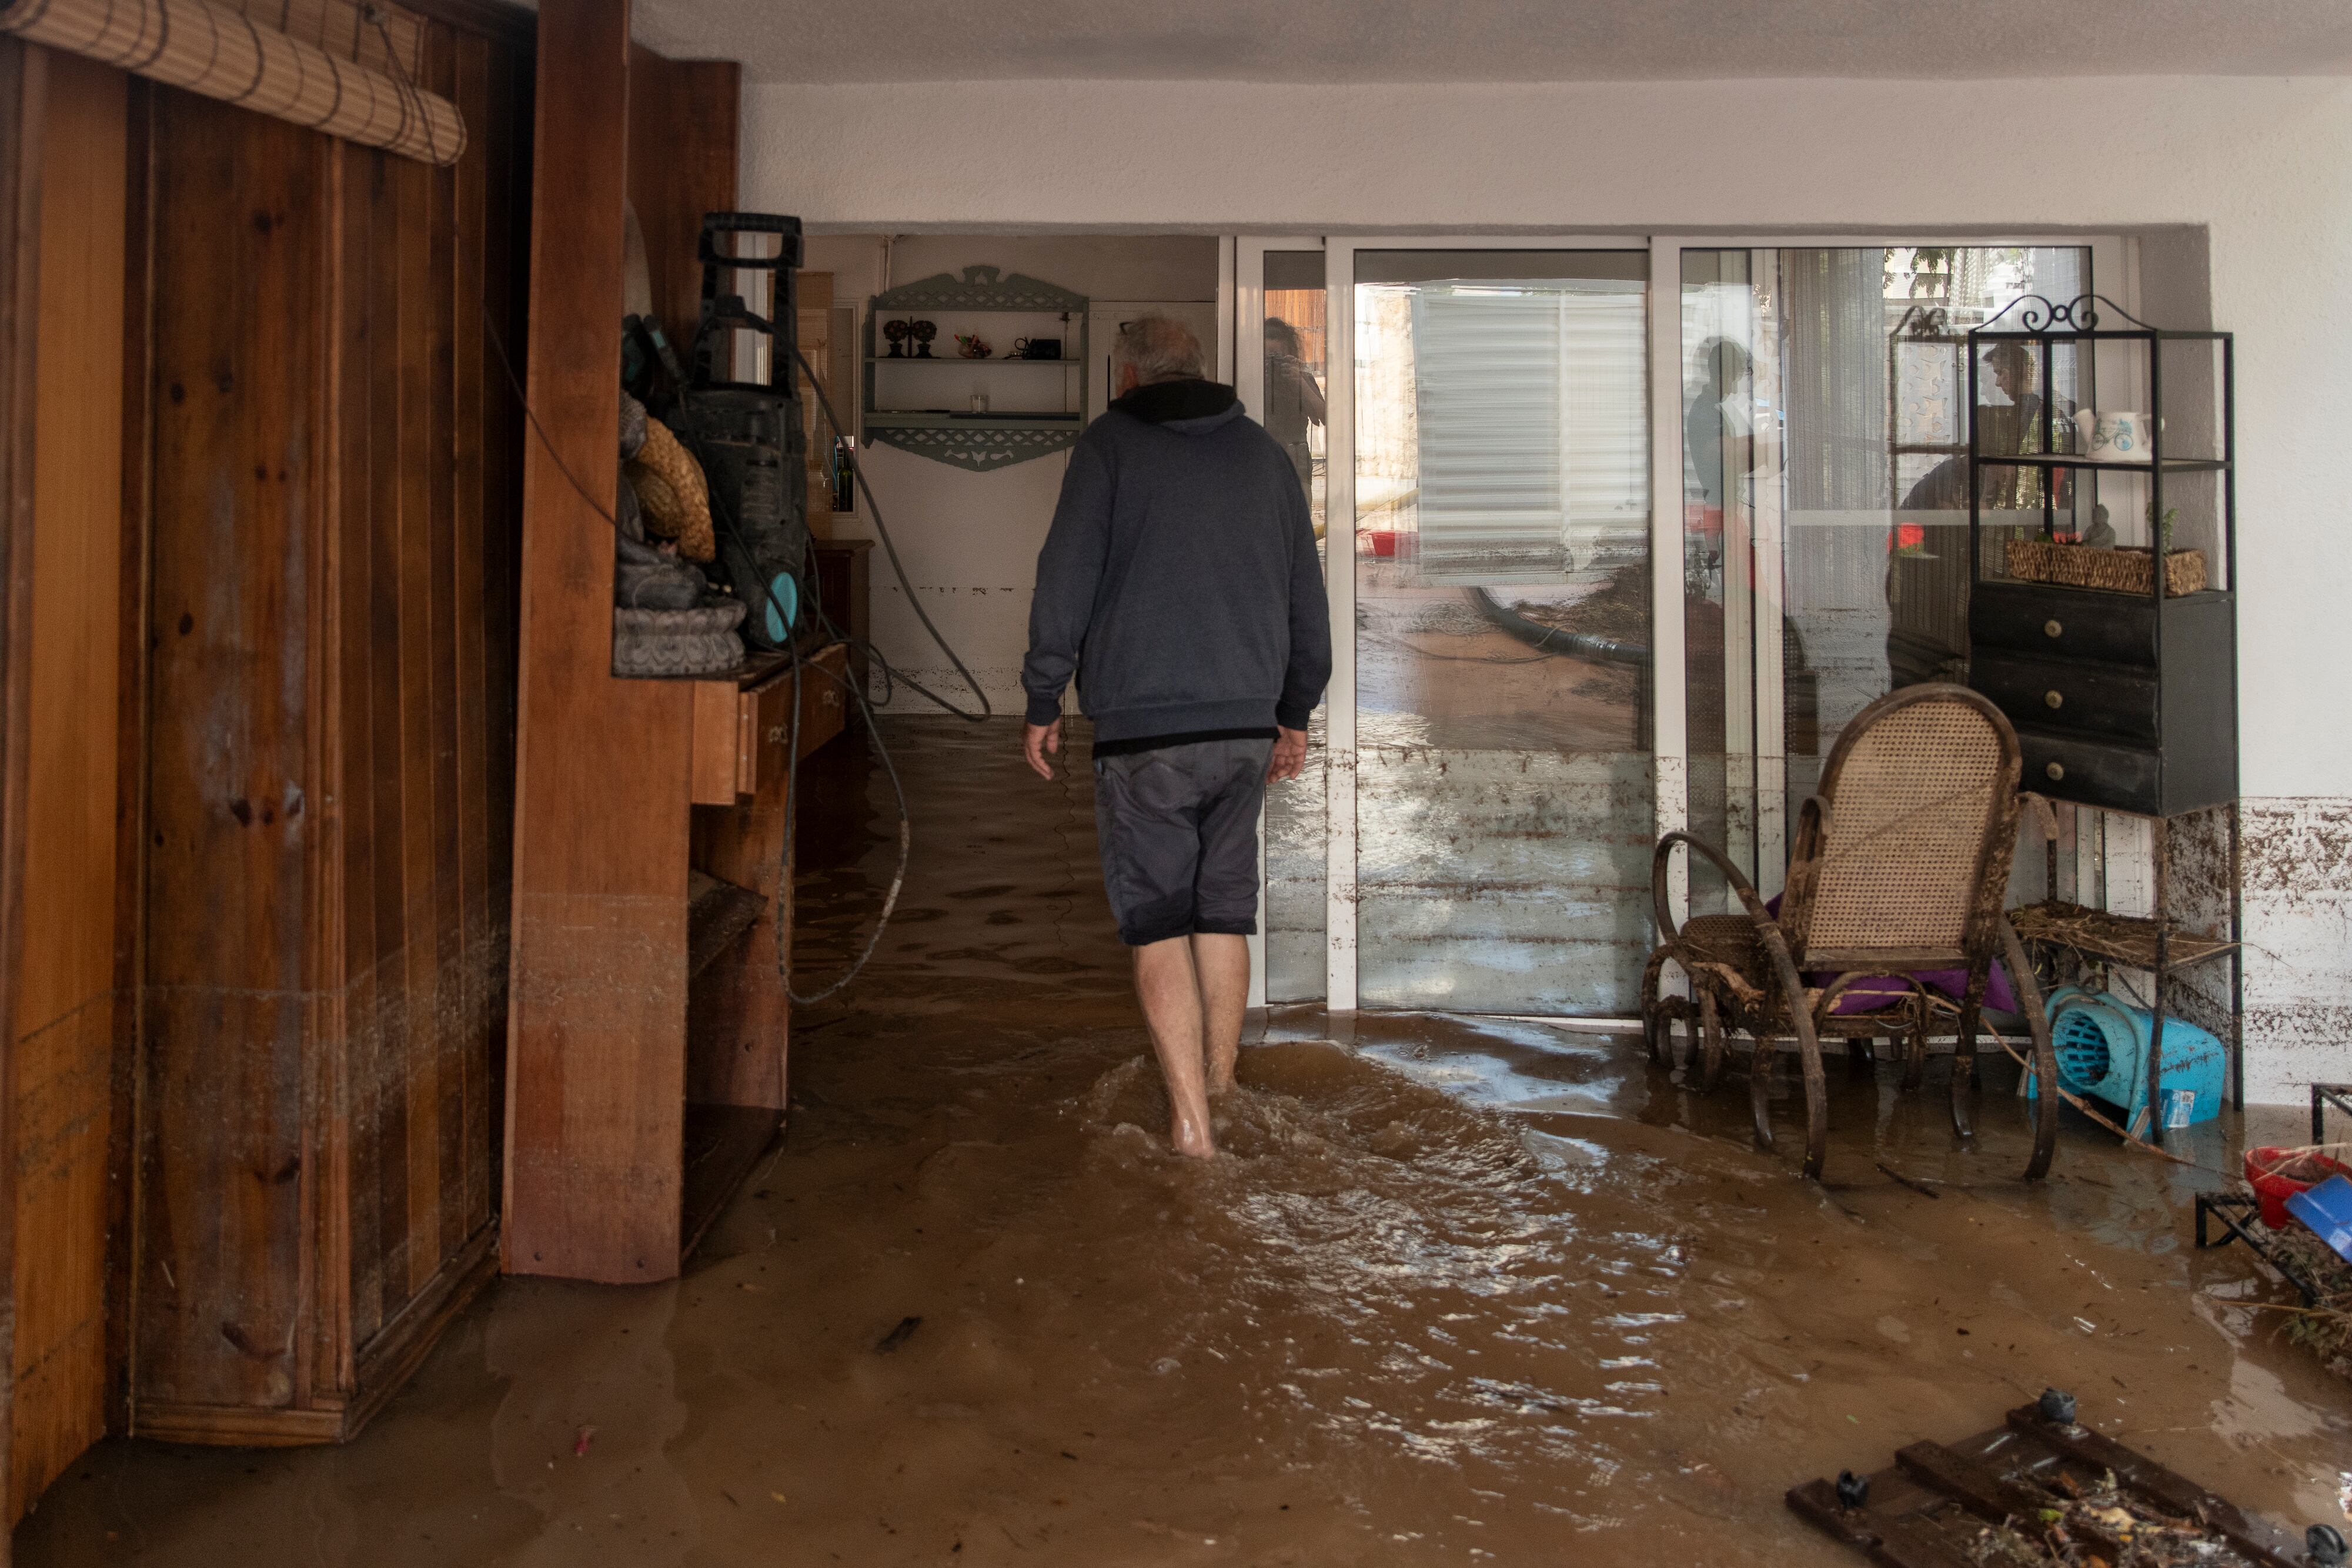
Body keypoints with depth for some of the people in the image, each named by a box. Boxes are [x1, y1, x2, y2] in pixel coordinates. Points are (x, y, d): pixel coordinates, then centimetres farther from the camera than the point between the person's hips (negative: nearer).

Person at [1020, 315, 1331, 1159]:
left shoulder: (1109, 444, -1)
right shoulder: (1264, 452, 13)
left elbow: (1064, 585, -6)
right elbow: (1308, 601, 17)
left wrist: (1043, 705, 3)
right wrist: (1295, 713, 25)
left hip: (1145, 726, -4)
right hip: (1248, 724, 4)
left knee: (1158, 922, 2)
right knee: (1225, 913, 15)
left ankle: (1189, 1118, -1)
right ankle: (1218, 1085, 25)